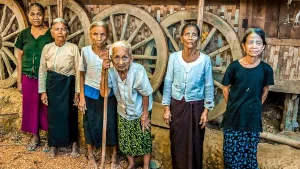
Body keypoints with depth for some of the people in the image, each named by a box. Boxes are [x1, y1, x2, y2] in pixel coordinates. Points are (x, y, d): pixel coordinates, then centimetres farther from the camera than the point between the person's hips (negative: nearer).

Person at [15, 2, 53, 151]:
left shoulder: (50, 34, -5)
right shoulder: (23, 34, 3)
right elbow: (19, 59, 7)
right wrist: (19, 80, 5)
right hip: (29, 78, 3)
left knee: (47, 107, 6)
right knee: (31, 107, 12)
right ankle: (35, 137, 29)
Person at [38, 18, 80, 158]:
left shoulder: (73, 48, -9)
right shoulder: (47, 48, -1)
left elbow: (78, 71, -6)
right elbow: (42, 71, 4)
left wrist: (77, 91, -7)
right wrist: (43, 91, 1)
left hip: (68, 84, -2)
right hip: (52, 84, 2)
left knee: (70, 114, 7)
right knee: (53, 114, 9)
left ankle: (73, 144, 23)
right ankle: (54, 145, 25)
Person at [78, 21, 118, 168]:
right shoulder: (85, 51, -8)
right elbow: (82, 75, 0)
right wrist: (82, 97, -1)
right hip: (90, 93, 1)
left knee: (111, 123, 6)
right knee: (90, 124, 12)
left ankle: (114, 156, 27)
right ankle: (90, 156, 32)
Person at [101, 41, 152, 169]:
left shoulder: (138, 71, -31)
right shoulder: (112, 71, -19)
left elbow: (146, 95, -19)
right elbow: (103, 93, -21)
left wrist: (145, 115, -12)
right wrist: (103, 73, -30)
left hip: (140, 111, -4)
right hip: (123, 112, 4)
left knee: (143, 140, 8)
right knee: (125, 140, 17)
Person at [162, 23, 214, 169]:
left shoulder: (205, 60, -9)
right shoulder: (174, 57, -6)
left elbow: (208, 87, -3)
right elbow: (168, 83, -1)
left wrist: (206, 110, -5)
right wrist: (166, 107, -2)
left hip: (196, 106, -1)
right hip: (177, 105, 1)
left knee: (195, 143, 10)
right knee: (177, 141, 13)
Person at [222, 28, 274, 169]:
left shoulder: (266, 69, -6)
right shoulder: (234, 66, -9)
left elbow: (265, 90, 9)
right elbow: (225, 89, 2)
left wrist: (256, 106, 6)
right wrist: (233, 106, 2)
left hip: (253, 118, 1)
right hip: (234, 117, 0)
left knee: (249, 153, 12)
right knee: (232, 152, 9)